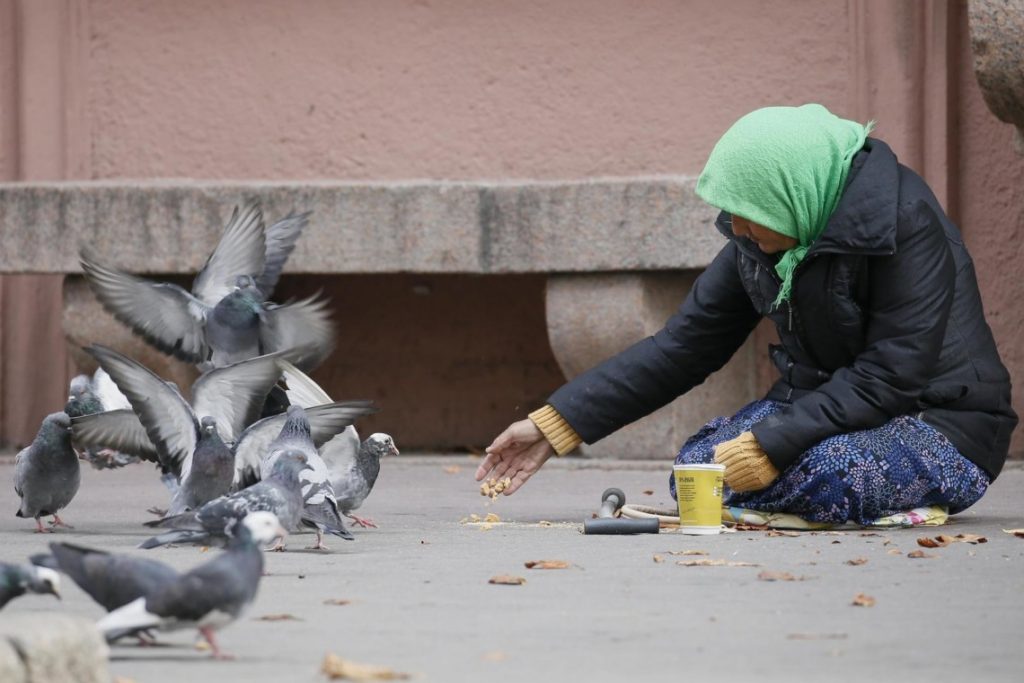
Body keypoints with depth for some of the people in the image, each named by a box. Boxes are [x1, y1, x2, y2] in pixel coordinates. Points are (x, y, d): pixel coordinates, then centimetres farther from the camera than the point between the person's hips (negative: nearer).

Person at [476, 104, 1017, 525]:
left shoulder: (905, 222, -23)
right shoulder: (758, 238, -1)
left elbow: (890, 378, -26)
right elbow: (683, 347, 3)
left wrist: (767, 448, -30)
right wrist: (552, 428, -3)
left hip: (938, 421, -7)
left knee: (821, 475, -36)